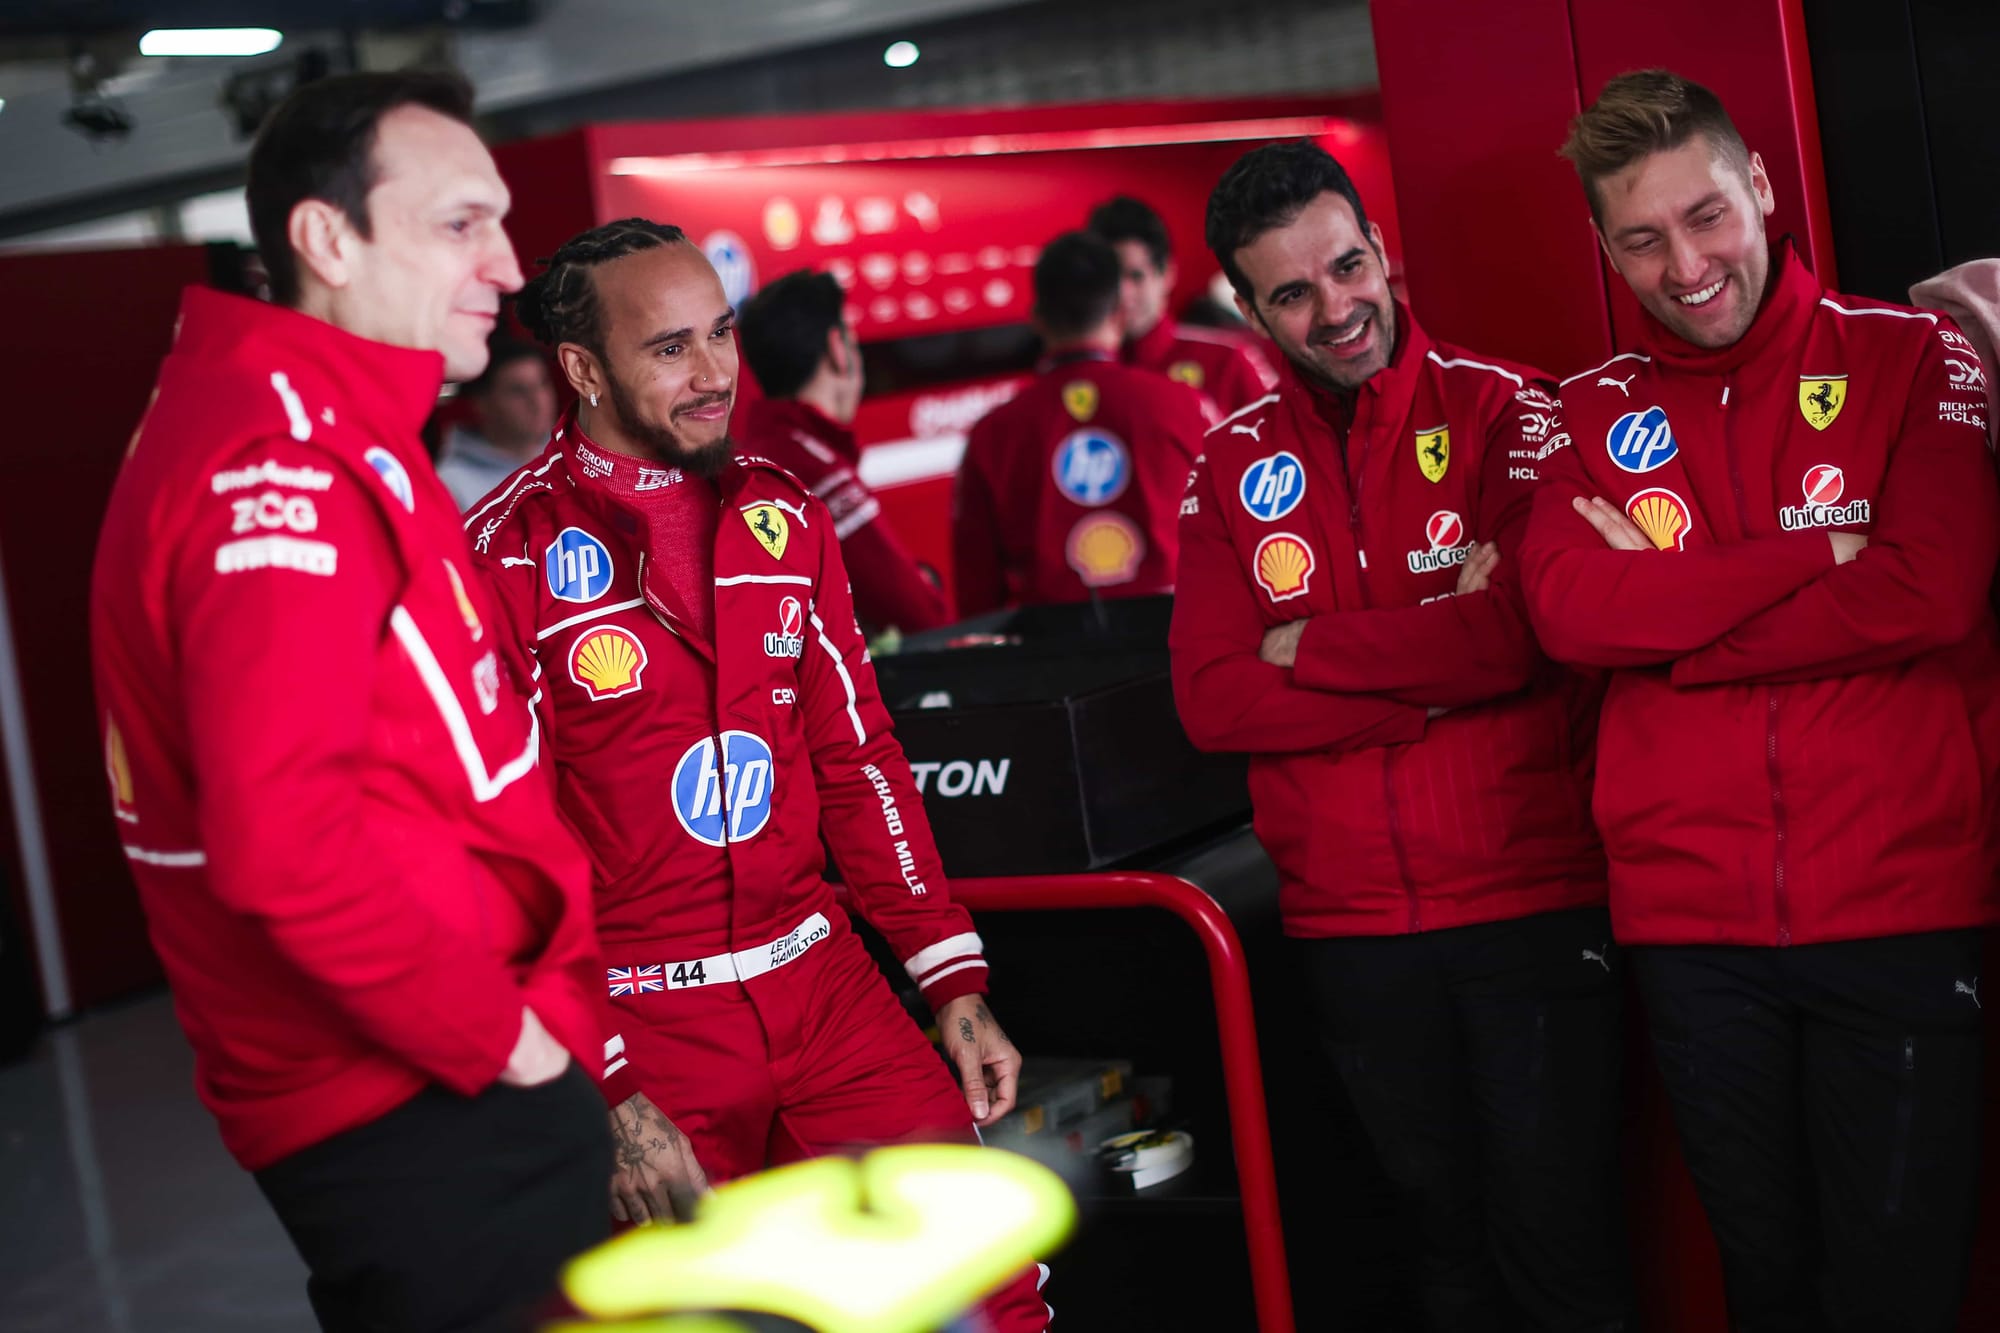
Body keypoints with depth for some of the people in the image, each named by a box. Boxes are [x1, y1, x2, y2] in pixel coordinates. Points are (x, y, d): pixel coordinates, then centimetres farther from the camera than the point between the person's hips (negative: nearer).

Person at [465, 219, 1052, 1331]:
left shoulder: (785, 519, 8)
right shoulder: (506, 558, -9)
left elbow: (860, 761, 11)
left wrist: (958, 986, 6)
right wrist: (603, 1092, -15)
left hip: (822, 981, 4)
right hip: (640, 1024, -4)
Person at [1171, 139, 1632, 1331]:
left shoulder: (1509, 411, -4)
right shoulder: (1235, 465, 5)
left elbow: (1525, 632, -19)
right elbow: (1211, 700, -5)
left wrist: (1307, 650, -9)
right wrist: (1432, 663, -12)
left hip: (1534, 904, -3)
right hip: (1353, 922, 3)